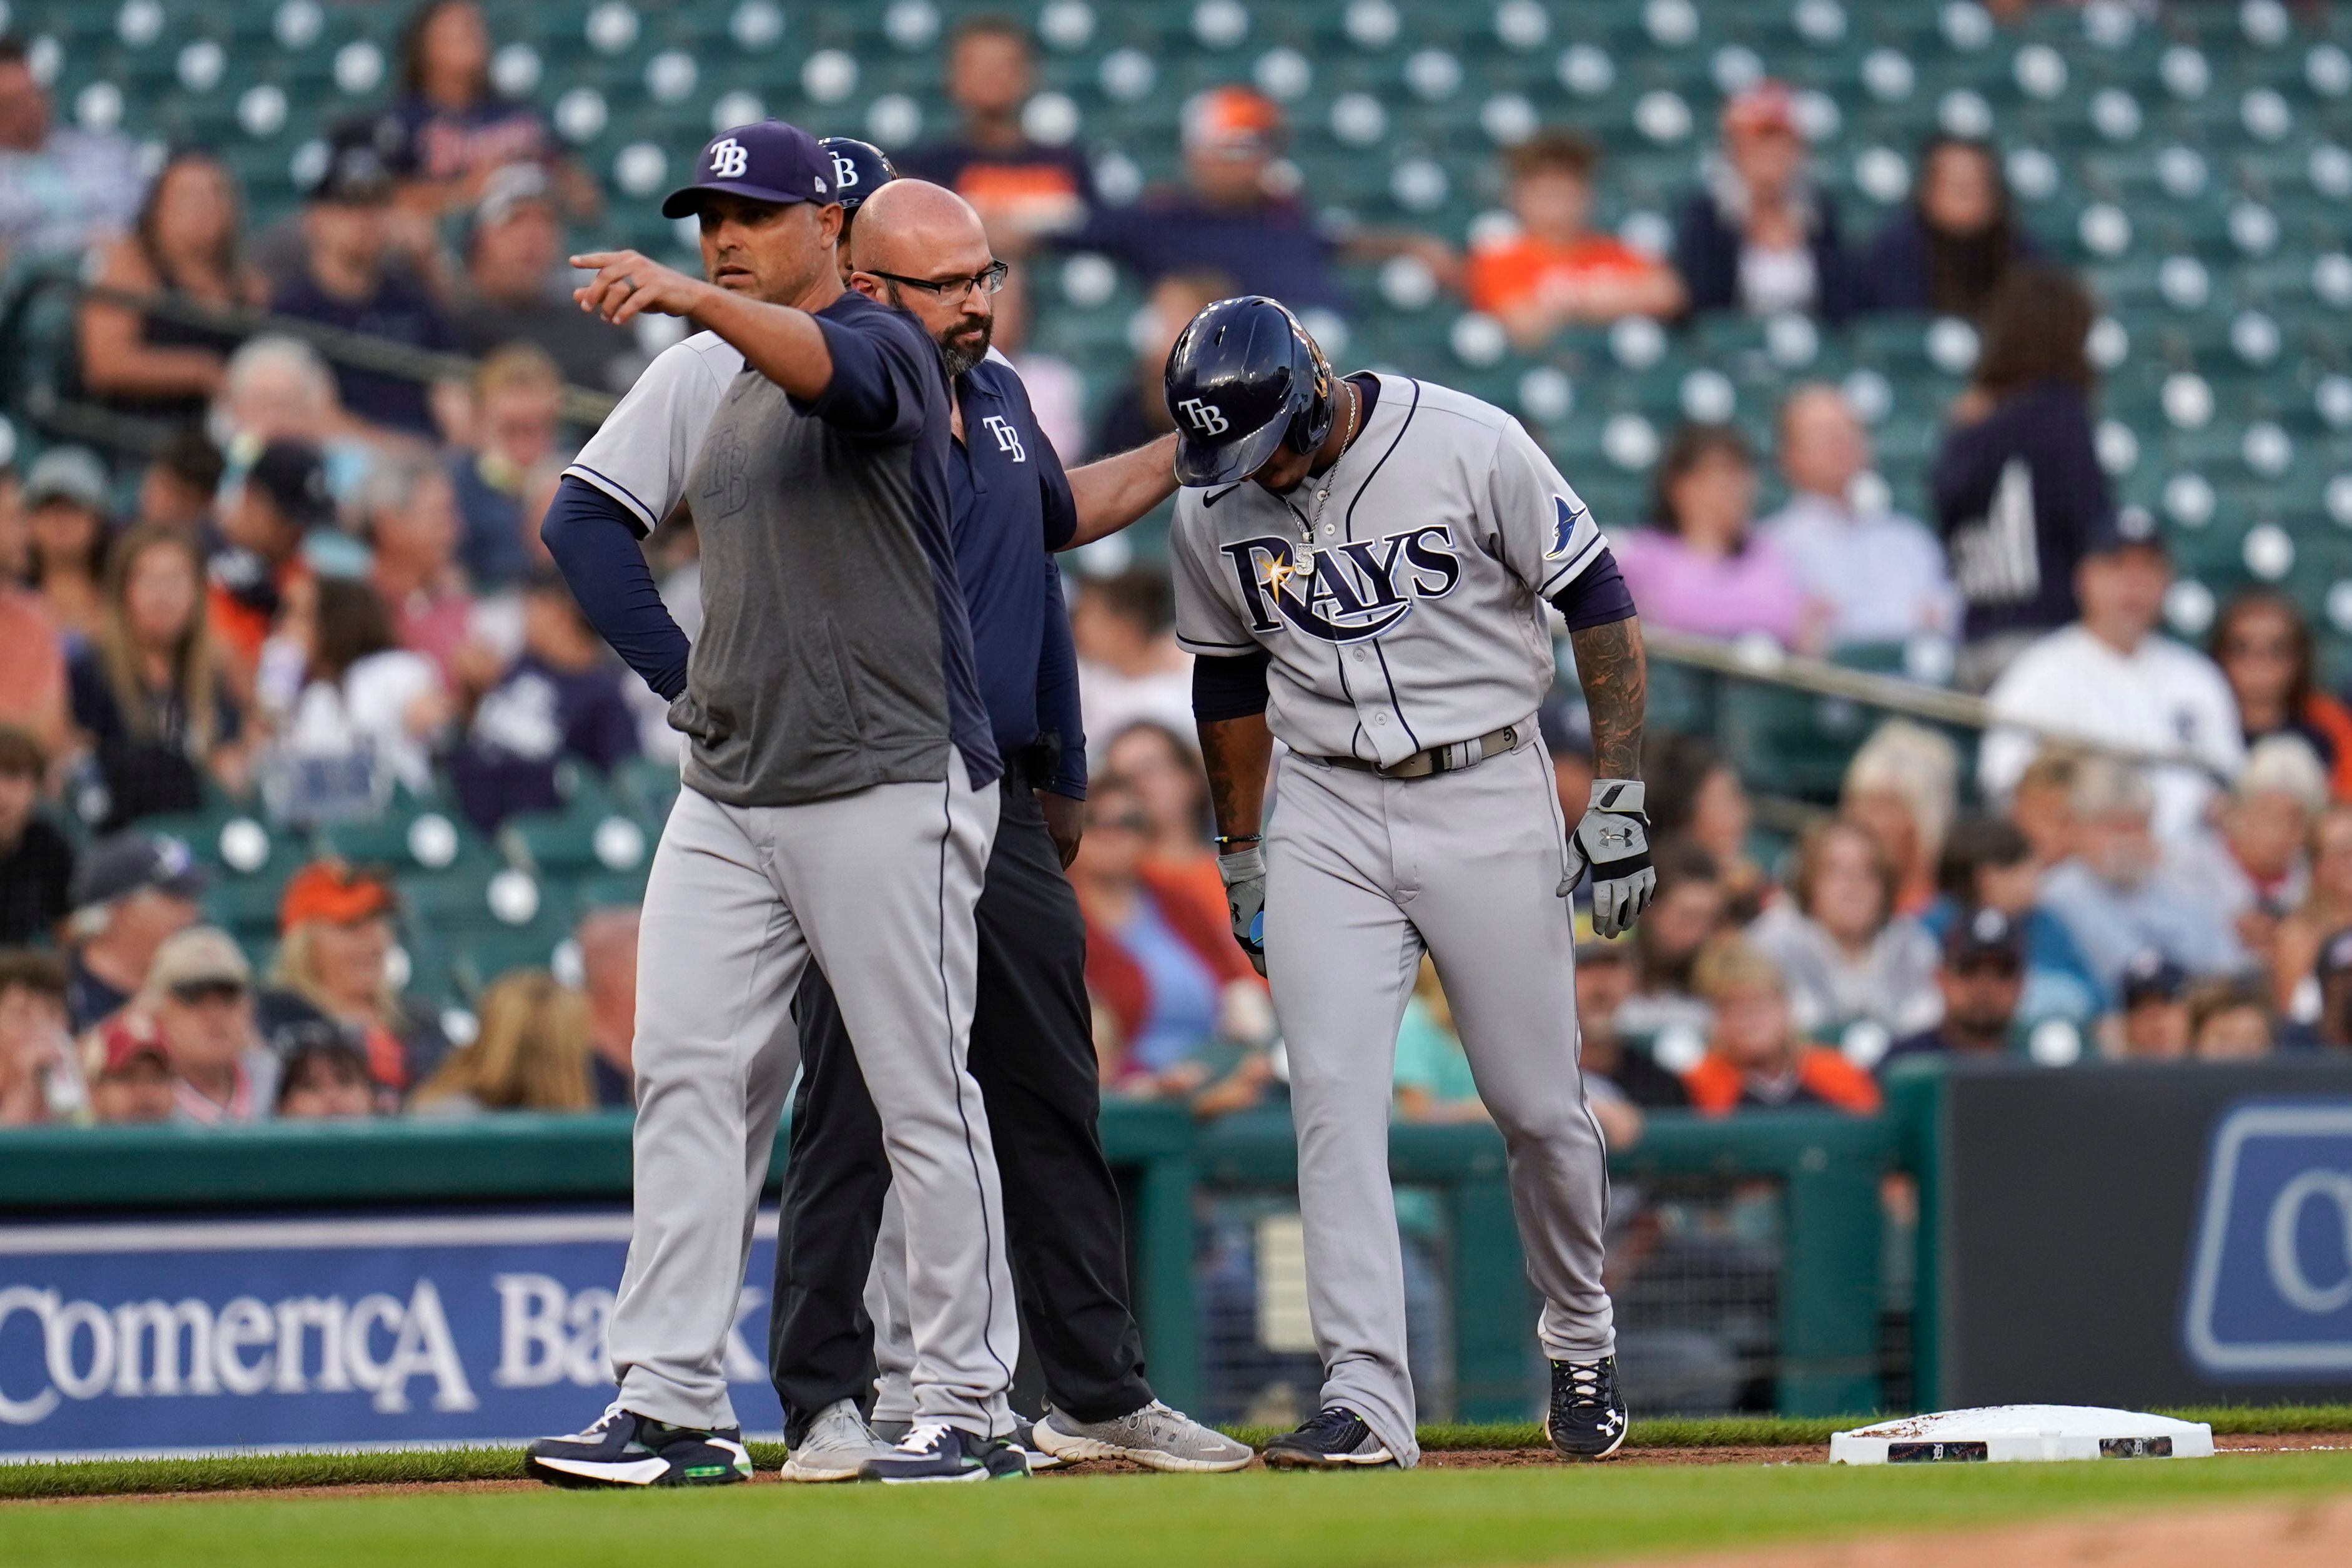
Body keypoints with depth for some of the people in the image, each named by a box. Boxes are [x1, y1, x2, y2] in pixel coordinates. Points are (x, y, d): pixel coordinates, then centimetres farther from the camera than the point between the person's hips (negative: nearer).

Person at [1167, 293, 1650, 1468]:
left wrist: (1618, 798, -8)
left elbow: (1595, 602, -5)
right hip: (1327, 819, 3)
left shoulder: (1471, 447, -13)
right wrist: (1240, 864, 17)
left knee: (1537, 1104, 3)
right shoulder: (1210, 513, -1)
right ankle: (1364, 1398, -12)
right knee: (1332, 1097, -11)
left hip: (1488, 799, -2)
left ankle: (1579, 1337, 29)